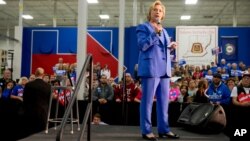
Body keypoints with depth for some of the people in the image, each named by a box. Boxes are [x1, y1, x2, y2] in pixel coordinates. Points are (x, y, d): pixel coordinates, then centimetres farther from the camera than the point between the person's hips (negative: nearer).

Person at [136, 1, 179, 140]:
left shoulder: (164, 31, 22)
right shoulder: (143, 27, 2)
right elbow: (142, 46, -12)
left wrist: (170, 46, 8)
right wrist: (155, 33, -18)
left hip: (164, 69, 7)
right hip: (150, 68, -7)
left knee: (164, 101, 8)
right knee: (148, 100, -5)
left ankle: (164, 129, 16)